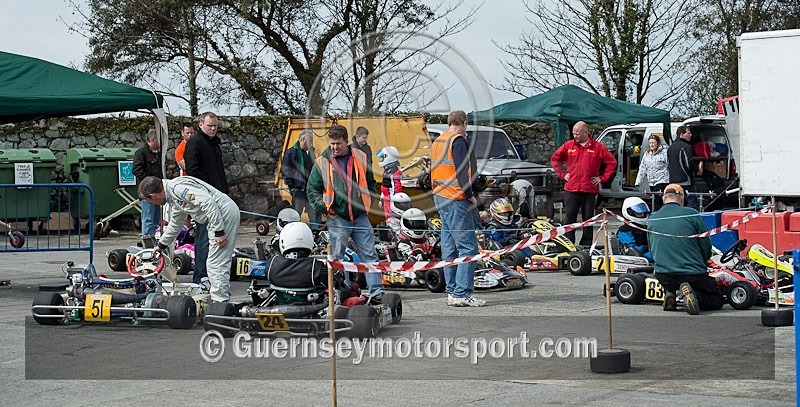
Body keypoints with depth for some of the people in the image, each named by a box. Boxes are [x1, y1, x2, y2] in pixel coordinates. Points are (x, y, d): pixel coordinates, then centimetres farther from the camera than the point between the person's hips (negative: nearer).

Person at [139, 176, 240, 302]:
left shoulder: (177, 187, -16)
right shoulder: (174, 197, 18)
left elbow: (208, 202, -25)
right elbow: (175, 224, 36)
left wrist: (218, 232, -23)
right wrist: (162, 245, 49)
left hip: (224, 213, -10)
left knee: (216, 263, -9)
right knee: (220, 263, 14)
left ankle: (220, 301, -7)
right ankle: (223, 299, 18)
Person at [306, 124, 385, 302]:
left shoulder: (360, 158, 8)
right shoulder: (322, 163, 2)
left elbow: (371, 183, 20)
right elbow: (312, 189, 7)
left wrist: (369, 202, 10)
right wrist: (322, 205, -9)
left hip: (360, 216, 2)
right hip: (337, 218, -1)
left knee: (369, 254, -1)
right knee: (337, 257, 1)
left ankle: (376, 291, 0)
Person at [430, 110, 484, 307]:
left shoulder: (437, 141, 18)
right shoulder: (458, 141, -10)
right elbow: (461, 172, -18)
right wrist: (470, 195, -10)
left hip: (440, 198, 9)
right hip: (456, 201, -9)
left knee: (449, 248, 11)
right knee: (468, 247, -9)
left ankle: (452, 291, 13)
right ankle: (462, 294, -14)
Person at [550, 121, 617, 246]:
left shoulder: (598, 147, 2)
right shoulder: (568, 145, 6)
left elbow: (612, 162, 6)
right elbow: (555, 158, 16)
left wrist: (602, 178, 0)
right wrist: (562, 174, 7)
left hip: (590, 189, -1)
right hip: (571, 189, 1)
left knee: (588, 218, 6)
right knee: (570, 218, -1)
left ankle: (586, 245, 13)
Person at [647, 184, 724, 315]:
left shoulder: (652, 219, 5)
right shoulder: (692, 214, -6)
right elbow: (706, 246, 0)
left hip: (663, 276, 4)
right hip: (694, 274, -4)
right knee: (716, 301, 15)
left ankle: (669, 294, 5)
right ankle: (693, 294, -15)